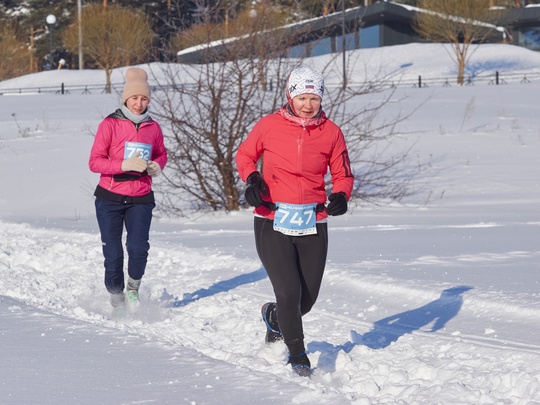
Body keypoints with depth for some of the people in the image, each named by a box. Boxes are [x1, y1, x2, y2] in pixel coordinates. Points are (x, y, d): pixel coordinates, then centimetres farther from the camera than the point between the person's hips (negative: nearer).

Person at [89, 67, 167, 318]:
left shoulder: (153, 127, 4)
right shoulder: (110, 125, -6)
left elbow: (161, 154, 20)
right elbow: (95, 162, -9)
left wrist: (157, 166, -3)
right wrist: (125, 165, -22)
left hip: (141, 199, 2)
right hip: (110, 199, -2)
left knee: (139, 247, -17)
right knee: (113, 254, 0)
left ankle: (133, 289, 10)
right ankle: (117, 301, 20)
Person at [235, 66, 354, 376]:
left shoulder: (331, 132, 1)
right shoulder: (270, 126, -3)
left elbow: (343, 175, 9)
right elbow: (245, 155, 12)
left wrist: (341, 195, -12)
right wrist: (252, 178, -8)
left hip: (313, 225, 3)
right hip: (273, 223, -2)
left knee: (307, 298, 8)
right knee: (290, 293, -10)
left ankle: (275, 317, 43)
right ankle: (297, 354, 12)